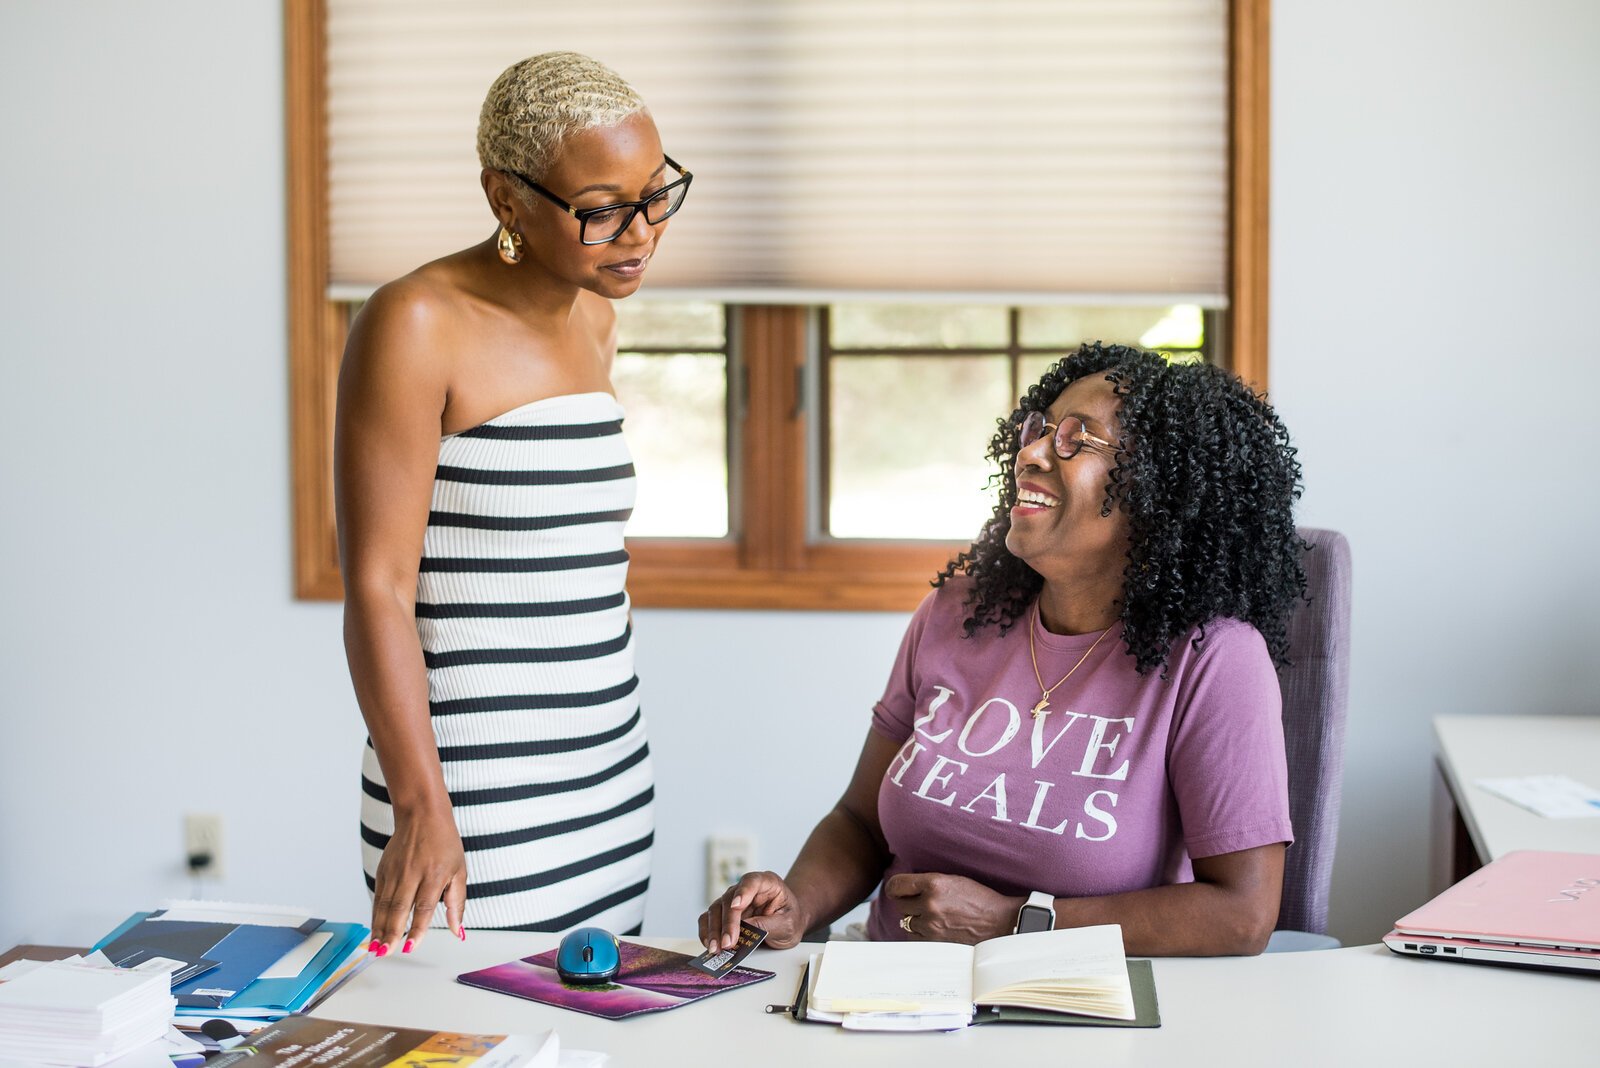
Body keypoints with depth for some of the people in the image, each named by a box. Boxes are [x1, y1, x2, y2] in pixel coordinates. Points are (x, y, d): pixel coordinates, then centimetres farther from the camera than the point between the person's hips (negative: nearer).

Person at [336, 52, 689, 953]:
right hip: (474, 804, -7)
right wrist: (422, 809, -23)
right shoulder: (416, 326, -12)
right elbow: (378, 584, -16)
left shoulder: (593, 320, 12)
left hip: (613, 792, 7)